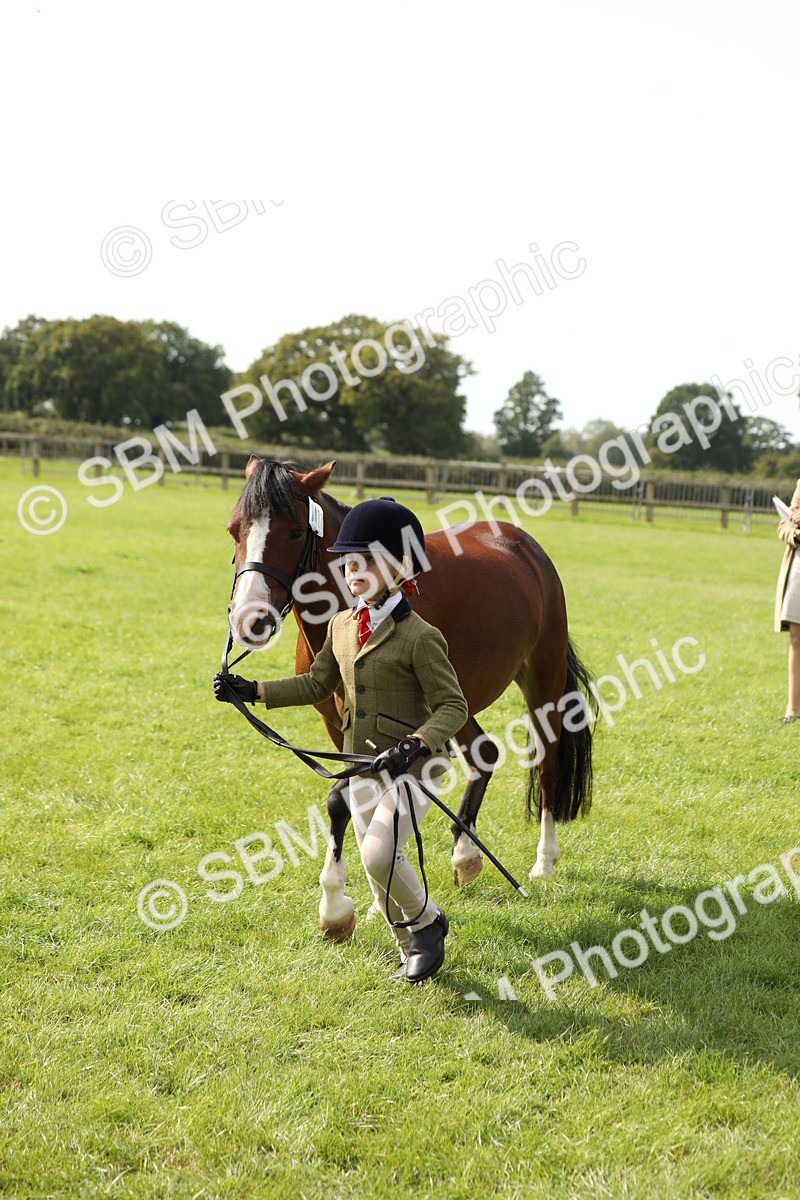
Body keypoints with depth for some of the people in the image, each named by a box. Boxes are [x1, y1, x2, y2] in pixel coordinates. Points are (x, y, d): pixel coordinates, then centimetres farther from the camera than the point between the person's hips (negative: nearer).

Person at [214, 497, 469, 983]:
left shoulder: (419, 637, -17)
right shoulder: (342, 626, 5)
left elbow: (453, 706, -18)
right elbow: (317, 685, 18)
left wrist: (416, 745, -34)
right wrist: (254, 690, 10)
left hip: (412, 766, -7)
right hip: (363, 767, 7)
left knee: (379, 854, -20)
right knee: (377, 868, 10)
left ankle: (427, 923, 7)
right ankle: (415, 951, 29)